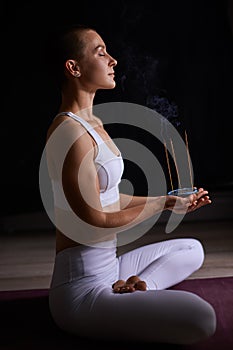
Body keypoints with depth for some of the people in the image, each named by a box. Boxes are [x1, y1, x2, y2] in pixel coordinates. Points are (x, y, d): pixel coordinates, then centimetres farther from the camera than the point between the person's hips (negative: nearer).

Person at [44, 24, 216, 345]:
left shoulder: (94, 124, 11)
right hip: (83, 288, -10)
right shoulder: (70, 131, -19)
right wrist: (162, 203, -7)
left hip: (106, 267, 10)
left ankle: (134, 285, -1)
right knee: (202, 318, -25)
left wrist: (170, 201, 15)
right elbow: (97, 222, -19)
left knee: (192, 249, 23)